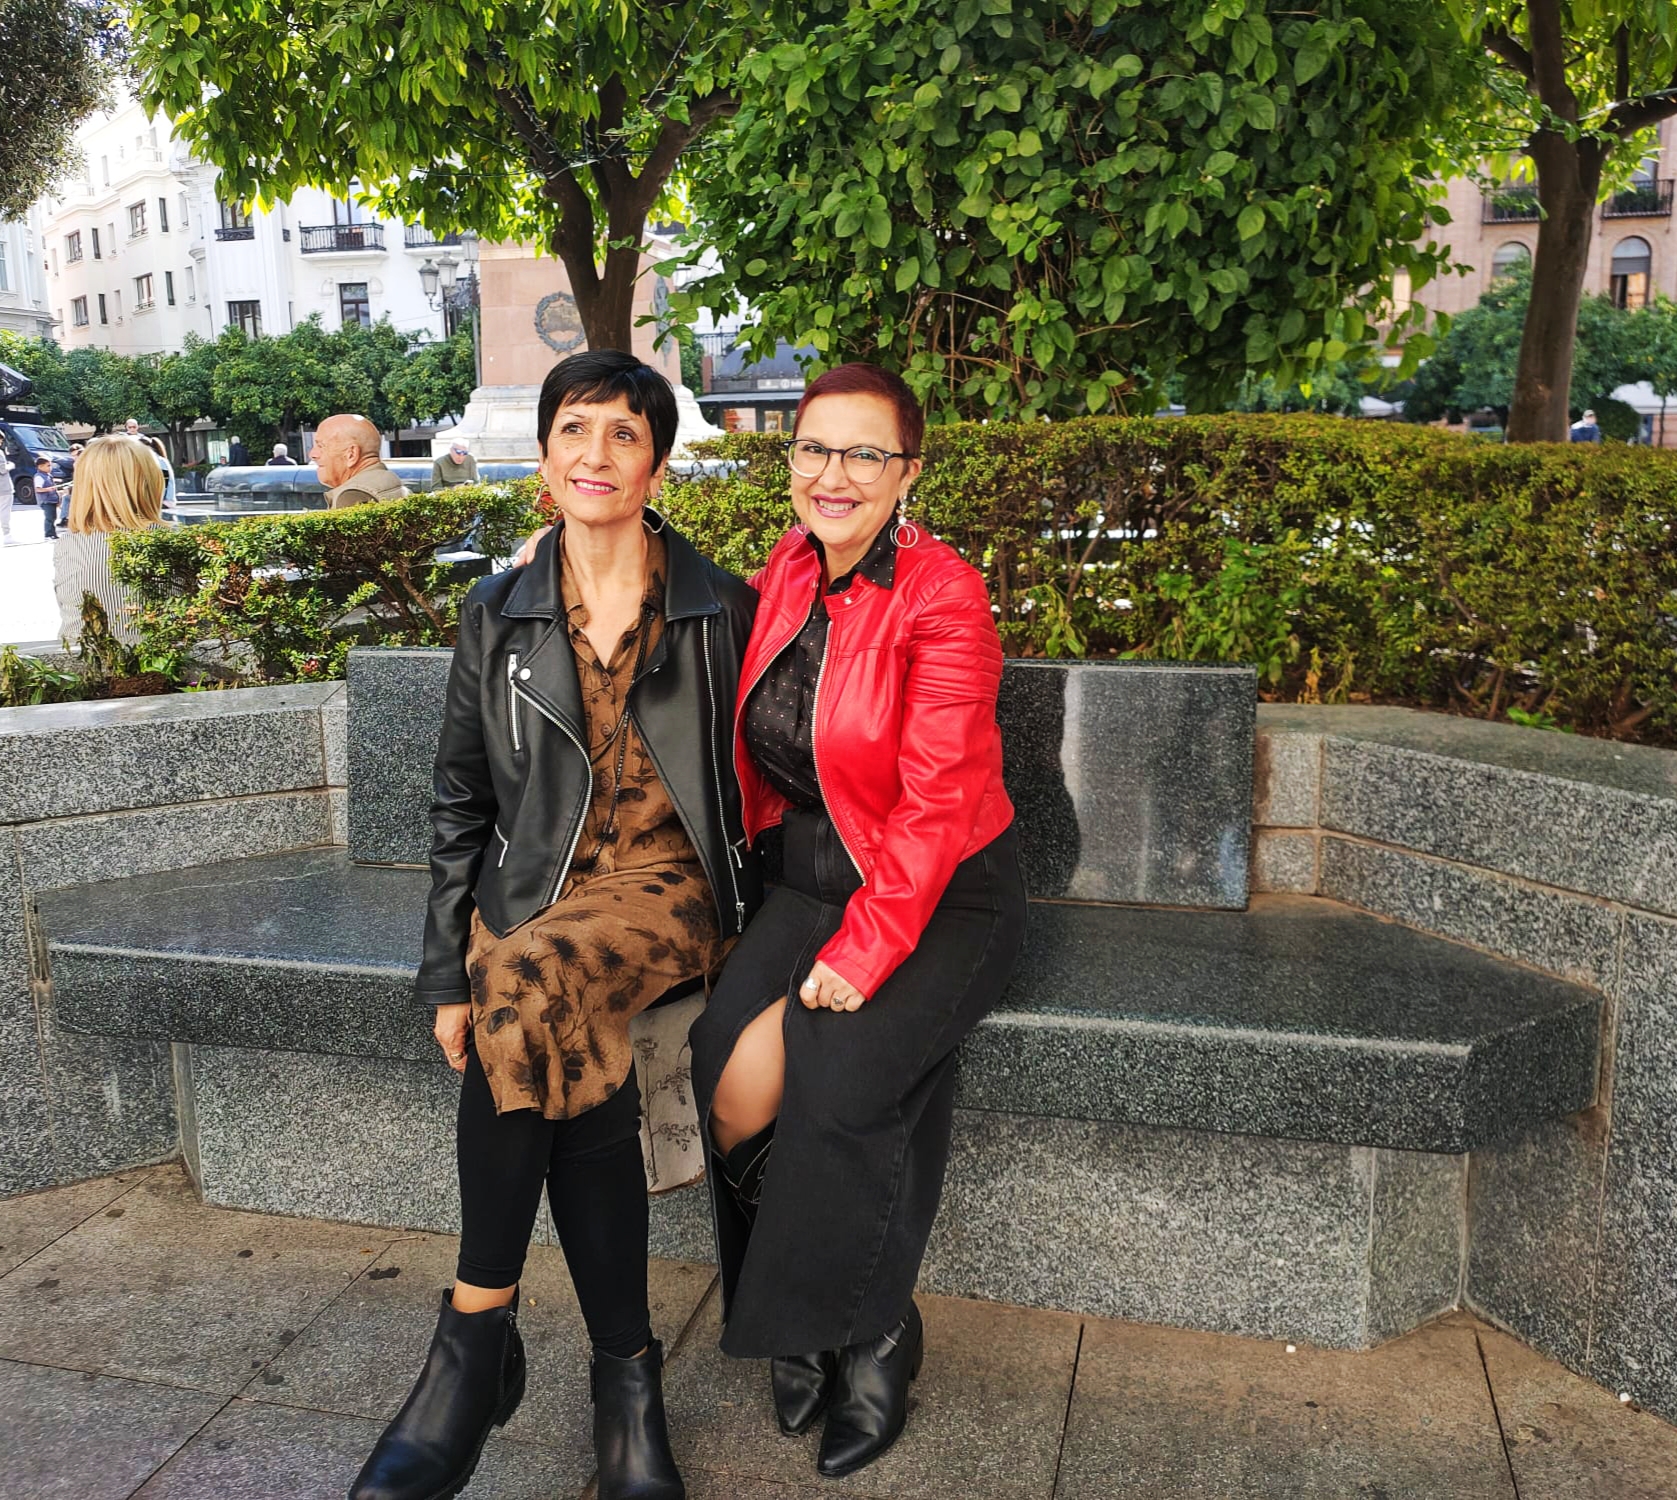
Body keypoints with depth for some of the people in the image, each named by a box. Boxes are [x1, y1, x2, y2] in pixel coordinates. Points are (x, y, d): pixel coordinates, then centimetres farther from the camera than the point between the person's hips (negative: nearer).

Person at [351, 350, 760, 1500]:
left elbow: (749, 779, 6)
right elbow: (461, 805, 8)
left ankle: (476, 1337, -21)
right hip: (534, 885, 3)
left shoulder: (721, 607, 1)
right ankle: (628, 1378, -17)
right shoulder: (499, 616, 7)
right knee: (578, 1055, -30)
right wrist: (448, 973, -1)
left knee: (532, 981, -34)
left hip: (666, 883, -2)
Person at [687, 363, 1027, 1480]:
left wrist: (864, 952, -23)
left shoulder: (943, 597, -15)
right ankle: (831, 1323, 5)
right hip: (814, 874, 5)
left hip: (942, 894, -5)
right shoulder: (787, 573, 4)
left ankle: (862, 1342, 2)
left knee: (835, 1075, -26)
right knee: (729, 1068, -18)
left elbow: (933, 807, -19)